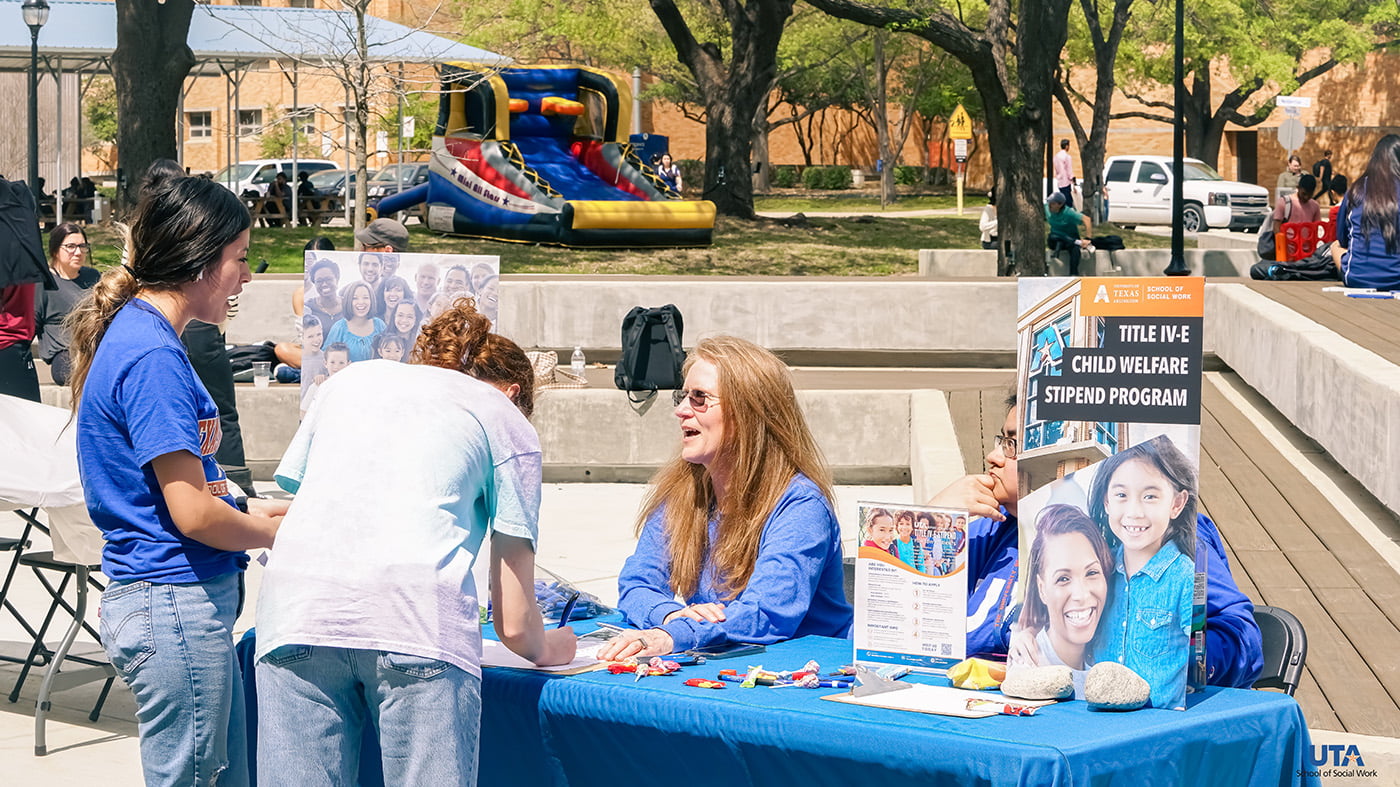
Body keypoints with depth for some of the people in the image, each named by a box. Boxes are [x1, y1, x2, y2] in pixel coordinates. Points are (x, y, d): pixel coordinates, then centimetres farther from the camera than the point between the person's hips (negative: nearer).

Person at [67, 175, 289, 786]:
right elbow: (195, 516, -20)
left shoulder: (134, 334, 13)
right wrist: (284, 531, -3)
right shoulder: (153, 358, -19)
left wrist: (250, 506, 11)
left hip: (175, 603, 10)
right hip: (176, 604, -10)